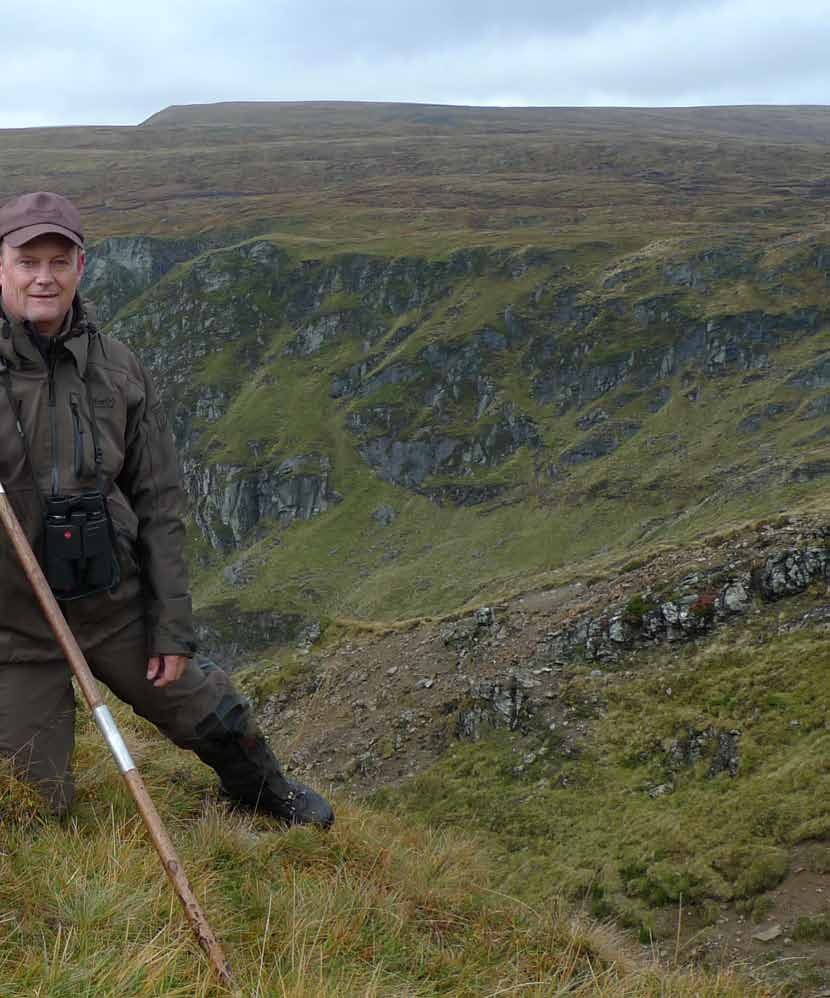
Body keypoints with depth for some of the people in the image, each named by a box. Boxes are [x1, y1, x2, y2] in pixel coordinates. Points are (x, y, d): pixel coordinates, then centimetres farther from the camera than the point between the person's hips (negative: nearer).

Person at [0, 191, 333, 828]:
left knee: (211, 719, 18)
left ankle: (267, 795, 50)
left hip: (116, 605, 3)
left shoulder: (118, 370, 0)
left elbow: (160, 505, 3)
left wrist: (173, 624, 1)